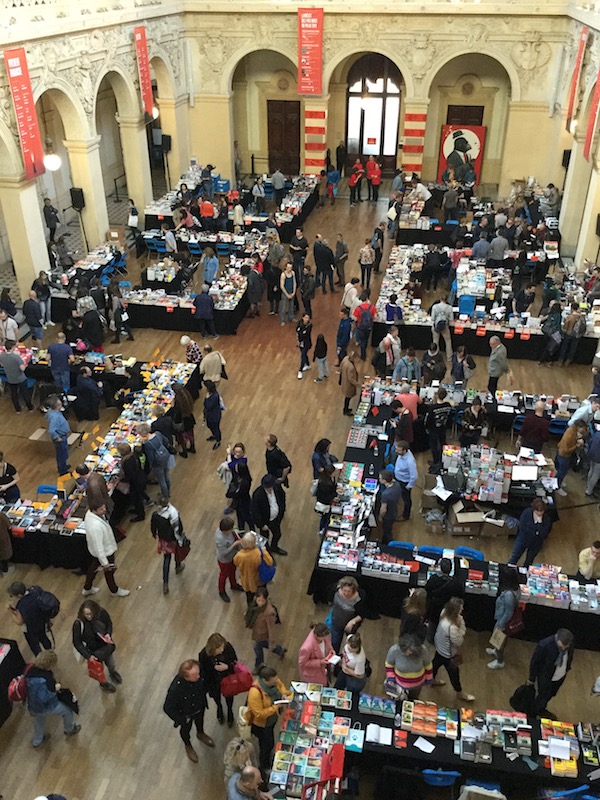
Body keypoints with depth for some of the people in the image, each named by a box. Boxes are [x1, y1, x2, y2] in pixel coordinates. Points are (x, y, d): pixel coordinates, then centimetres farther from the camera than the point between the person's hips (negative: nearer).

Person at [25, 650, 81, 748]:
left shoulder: (31, 671, -12)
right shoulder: (45, 678, -37)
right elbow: (43, 697, -37)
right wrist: (55, 689, -24)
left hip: (33, 707, 7)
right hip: (47, 708, -7)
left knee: (39, 721, 38)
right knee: (67, 710, 21)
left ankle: (37, 741, 58)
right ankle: (70, 730, 46)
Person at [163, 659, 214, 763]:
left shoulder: (199, 675, -33)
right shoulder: (175, 689, -45)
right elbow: (168, 708, -28)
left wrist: (203, 698, 4)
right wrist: (182, 720, -21)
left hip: (200, 707, 3)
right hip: (186, 714, -3)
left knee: (200, 721, 34)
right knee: (186, 730, 29)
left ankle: (200, 734, 67)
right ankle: (188, 746, 61)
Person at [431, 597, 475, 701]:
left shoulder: (444, 613, -19)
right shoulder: (451, 627, -44)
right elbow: (459, 642, -26)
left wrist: (459, 623, -22)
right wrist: (461, 623, -26)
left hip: (440, 647, 8)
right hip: (448, 654, -8)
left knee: (436, 663, 33)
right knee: (454, 673, 20)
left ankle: (432, 680, 62)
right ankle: (460, 693, 46)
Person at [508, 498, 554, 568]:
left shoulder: (547, 518, -18)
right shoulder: (526, 512, -18)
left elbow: (543, 534, -24)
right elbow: (521, 527, -22)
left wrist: (540, 522, -34)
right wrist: (535, 533, -24)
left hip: (535, 544, 1)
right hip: (522, 539, -1)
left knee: (528, 562, 19)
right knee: (514, 558, 5)